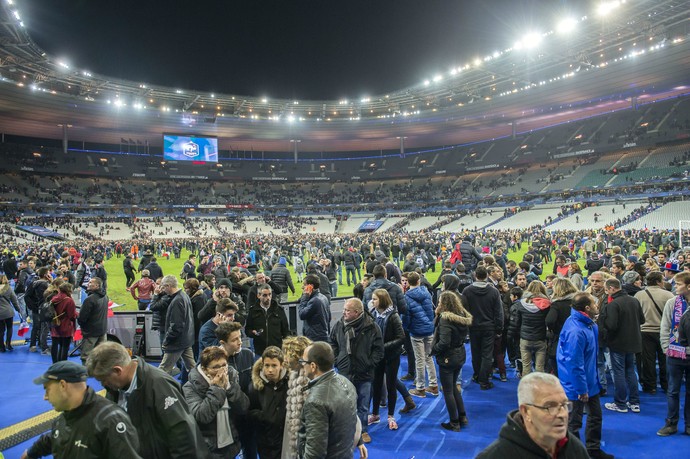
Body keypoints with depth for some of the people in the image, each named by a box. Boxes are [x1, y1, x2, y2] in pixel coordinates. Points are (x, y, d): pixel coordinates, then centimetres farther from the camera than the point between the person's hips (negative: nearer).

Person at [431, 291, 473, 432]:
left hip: (447, 358, -8)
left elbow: (444, 343, -28)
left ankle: (454, 423, 18)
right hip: (460, 355, 8)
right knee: (453, 387, 25)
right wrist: (438, 315, -3)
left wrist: (433, 350, -12)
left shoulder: (446, 319, -24)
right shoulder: (462, 316, 1)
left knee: (448, 391, 7)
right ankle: (462, 417, 30)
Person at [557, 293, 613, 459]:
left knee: (596, 415, 24)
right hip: (577, 385, -10)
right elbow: (575, 364, -27)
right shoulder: (576, 331, -32)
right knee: (574, 422, 9)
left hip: (590, 380, 10)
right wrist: (581, 389, -20)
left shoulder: (589, 324, -1)